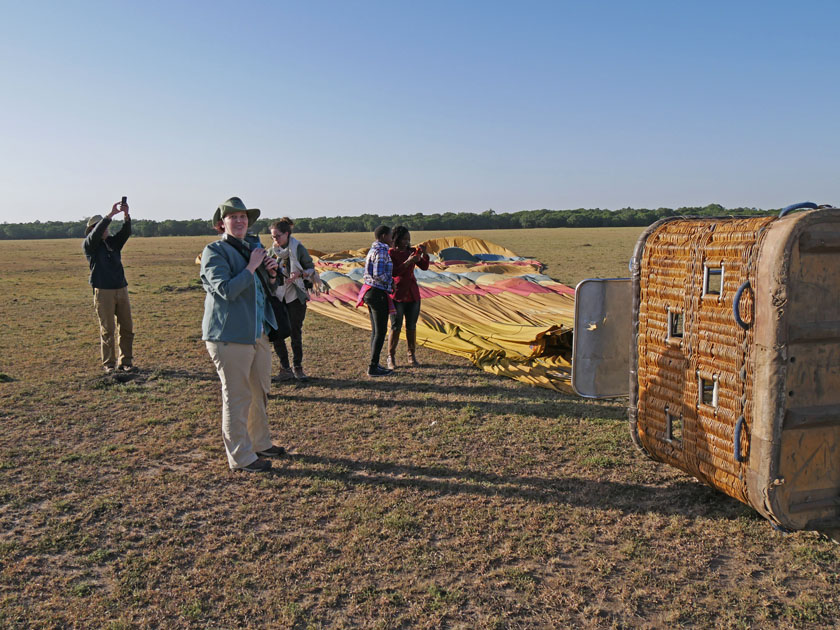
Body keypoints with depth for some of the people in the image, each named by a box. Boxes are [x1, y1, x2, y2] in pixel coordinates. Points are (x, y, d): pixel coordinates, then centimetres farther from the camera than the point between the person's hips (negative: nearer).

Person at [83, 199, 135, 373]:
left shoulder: (114, 242, 15)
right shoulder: (89, 245, 2)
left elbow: (126, 232, -1)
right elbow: (96, 234, -17)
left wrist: (126, 215, -19)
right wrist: (111, 214, -25)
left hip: (121, 289, 5)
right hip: (103, 292, -5)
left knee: (126, 328, 4)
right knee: (107, 329, -2)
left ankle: (125, 361, 12)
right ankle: (109, 364, 5)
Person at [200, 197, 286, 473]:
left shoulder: (254, 246, 16)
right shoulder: (214, 251, -8)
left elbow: (266, 291, 23)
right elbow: (226, 290, -22)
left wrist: (271, 275, 3)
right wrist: (251, 267, -17)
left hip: (258, 333, 8)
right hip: (230, 336, -8)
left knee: (259, 393, 19)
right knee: (236, 397, 0)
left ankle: (260, 444, 35)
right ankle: (240, 457, 12)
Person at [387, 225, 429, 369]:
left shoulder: (411, 251, 8)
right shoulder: (390, 253, -6)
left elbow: (424, 267, 1)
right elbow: (393, 272, -17)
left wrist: (424, 253, -14)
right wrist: (407, 262, -25)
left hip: (413, 294, 4)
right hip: (397, 293, -4)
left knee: (411, 326, 7)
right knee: (396, 327, -3)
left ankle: (412, 356, 17)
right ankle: (391, 358, 7)